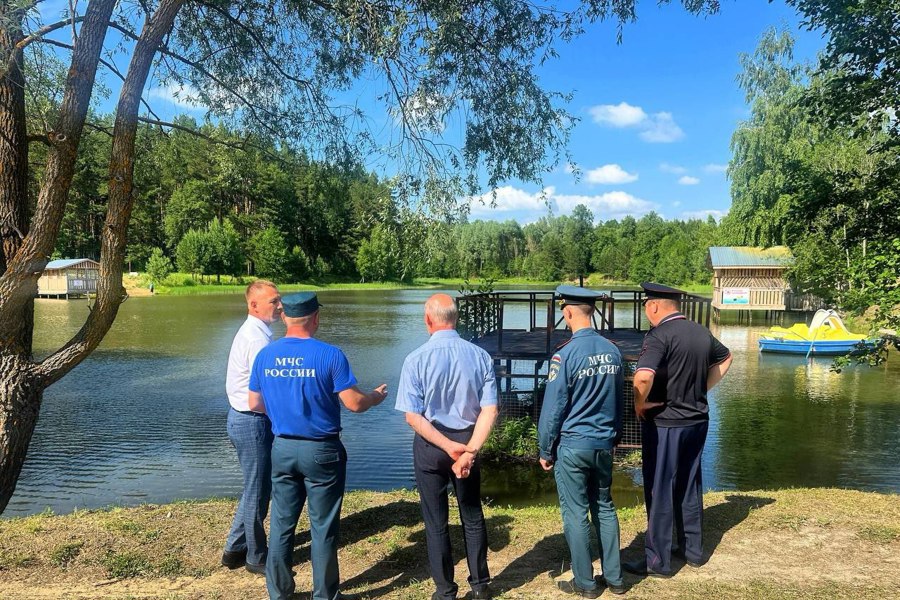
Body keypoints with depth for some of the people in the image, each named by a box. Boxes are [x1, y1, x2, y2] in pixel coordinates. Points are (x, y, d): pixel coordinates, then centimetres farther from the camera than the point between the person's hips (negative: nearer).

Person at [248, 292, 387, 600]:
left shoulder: (265, 355, -1)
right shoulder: (329, 354, -16)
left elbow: (255, 404, 8)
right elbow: (354, 403, -14)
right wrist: (376, 396, 6)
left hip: (282, 448, 4)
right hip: (321, 450, -4)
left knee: (282, 524, 15)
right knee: (323, 527, 8)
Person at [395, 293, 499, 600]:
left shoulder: (417, 359, -15)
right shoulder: (480, 356, -8)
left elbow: (413, 416, -17)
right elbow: (490, 410, -13)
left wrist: (448, 446, -17)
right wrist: (469, 450, -15)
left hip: (429, 445, -2)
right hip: (468, 440, 3)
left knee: (436, 521, 12)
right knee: (473, 516, 20)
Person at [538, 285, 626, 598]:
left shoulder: (565, 354, -18)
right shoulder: (613, 351, 0)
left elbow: (552, 408, -14)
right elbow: (619, 401, 11)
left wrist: (545, 450, -2)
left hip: (573, 446, -6)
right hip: (604, 445, 6)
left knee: (575, 514, 7)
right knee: (604, 508, 18)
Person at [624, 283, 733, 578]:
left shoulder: (659, 335, -20)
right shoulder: (702, 333, 4)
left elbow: (643, 377, -35)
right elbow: (725, 358, 23)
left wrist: (640, 404, -17)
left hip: (664, 424, -7)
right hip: (697, 420, 7)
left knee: (660, 492, 4)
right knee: (689, 487, 20)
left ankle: (658, 561, 14)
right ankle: (692, 550, 32)